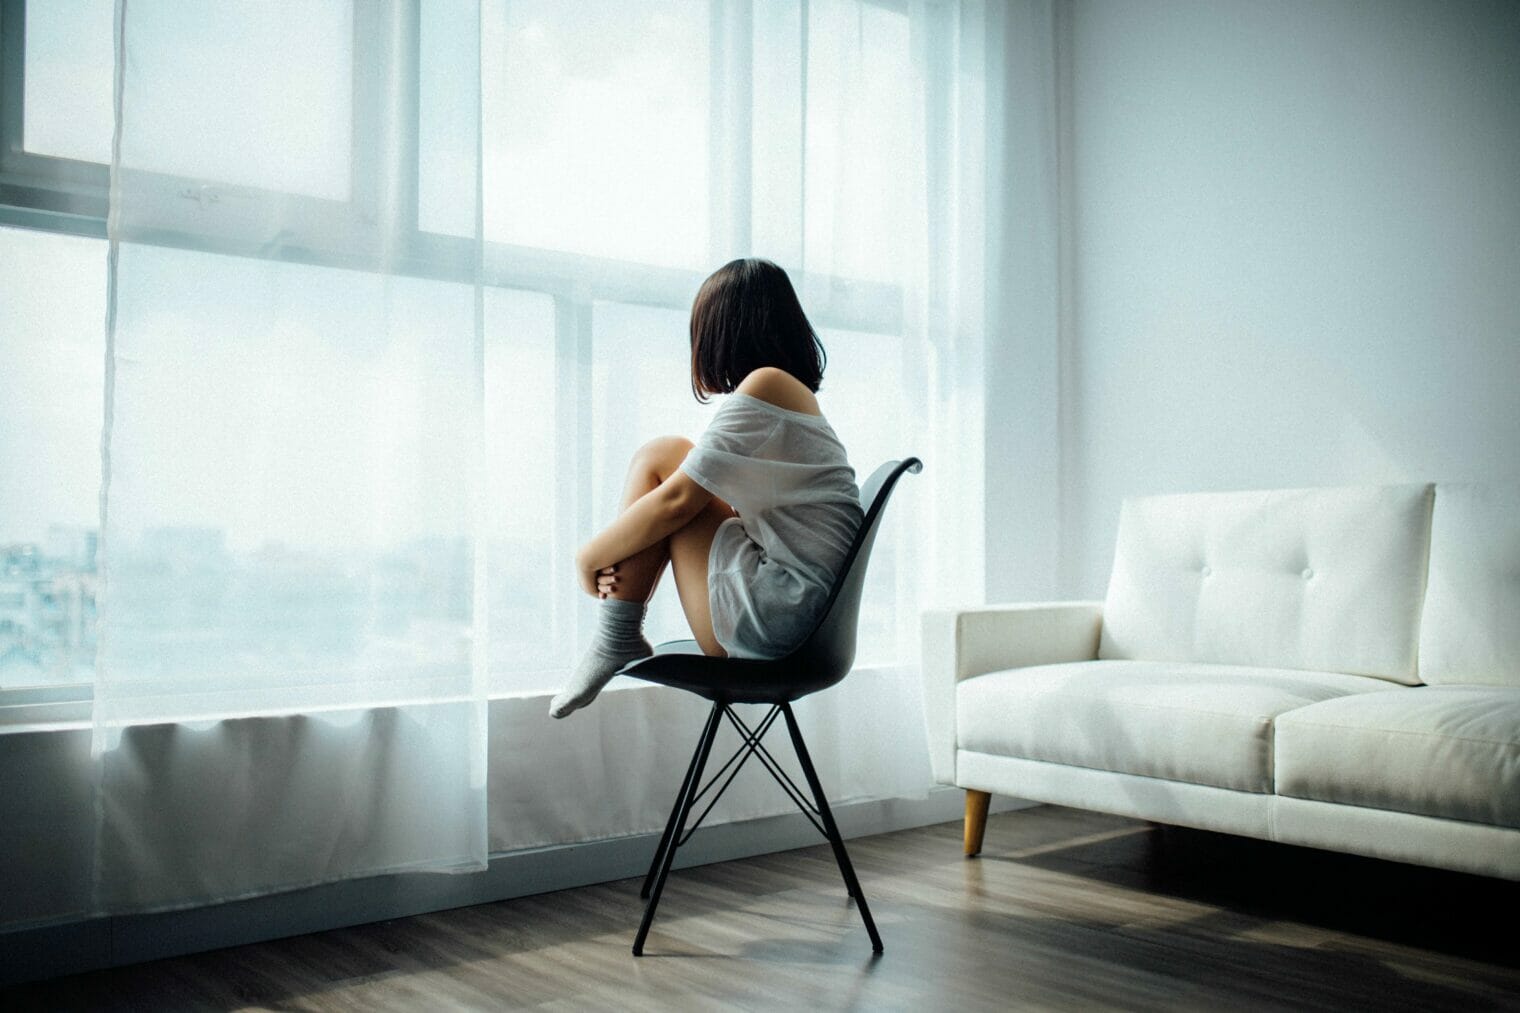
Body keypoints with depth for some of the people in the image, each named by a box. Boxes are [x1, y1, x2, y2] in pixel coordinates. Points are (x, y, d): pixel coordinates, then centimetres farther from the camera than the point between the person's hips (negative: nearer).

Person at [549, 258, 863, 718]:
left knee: (660, 457, -3)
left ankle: (614, 642, 0)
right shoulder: (796, 395, 19)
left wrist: (592, 556, 2)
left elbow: (678, 501, -12)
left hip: (771, 617, -10)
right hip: (803, 621, 10)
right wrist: (618, 557, 4)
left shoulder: (765, 384, -10)